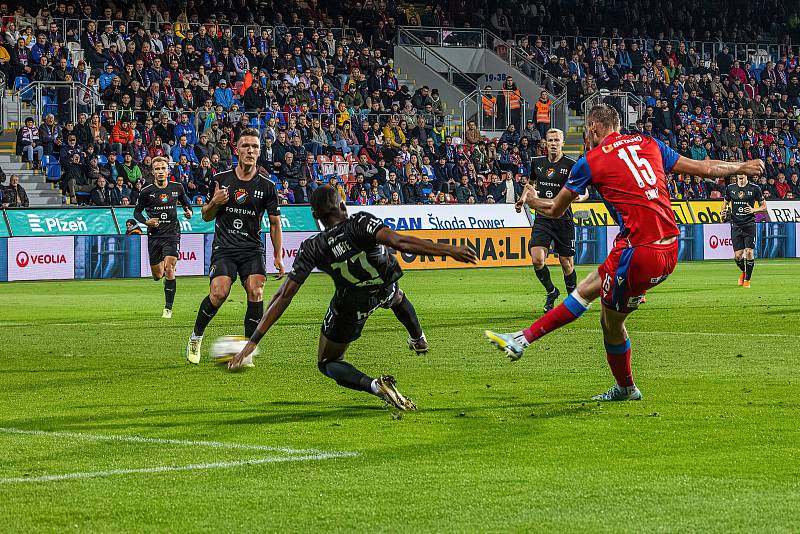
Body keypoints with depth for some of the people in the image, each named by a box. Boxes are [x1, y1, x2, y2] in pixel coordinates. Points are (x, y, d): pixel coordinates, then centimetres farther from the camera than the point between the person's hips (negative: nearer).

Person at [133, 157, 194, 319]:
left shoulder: (177, 188, 1)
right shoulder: (146, 192, -2)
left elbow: (186, 201, 19)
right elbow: (137, 212, 8)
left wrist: (188, 211, -3)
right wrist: (146, 221, -11)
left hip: (172, 234, -1)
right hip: (154, 235, 1)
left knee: (169, 269, -17)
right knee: (157, 275, 6)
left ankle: (168, 308, -10)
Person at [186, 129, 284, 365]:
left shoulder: (267, 186, 2)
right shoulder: (221, 179, 3)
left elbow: (275, 223, 11)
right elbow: (206, 216, 11)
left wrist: (278, 256, 7)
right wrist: (214, 202, -11)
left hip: (252, 249, 1)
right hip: (224, 247, -1)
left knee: (256, 294, -17)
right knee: (218, 293, -20)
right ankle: (196, 336, 4)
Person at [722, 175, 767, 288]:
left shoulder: (754, 188, -1)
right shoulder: (730, 188, 7)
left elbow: (764, 206, 4)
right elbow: (725, 203, 21)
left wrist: (753, 210, -14)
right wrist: (724, 212, 0)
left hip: (749, 225, -2)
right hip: (736, 225, 2)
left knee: (749, 252, -11)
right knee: (738, 255, -2)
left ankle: (747, 279, 6)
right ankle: (743, 271, 30)